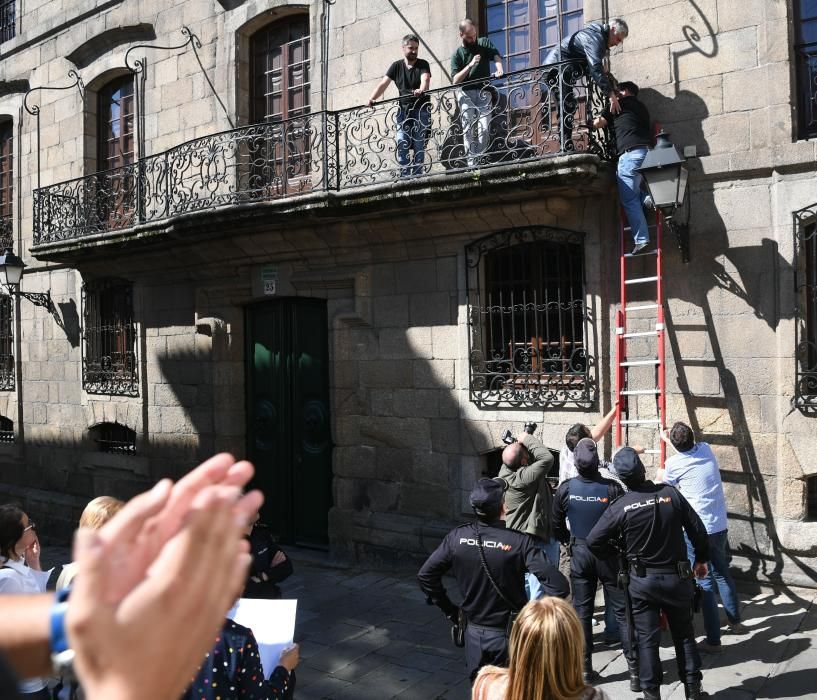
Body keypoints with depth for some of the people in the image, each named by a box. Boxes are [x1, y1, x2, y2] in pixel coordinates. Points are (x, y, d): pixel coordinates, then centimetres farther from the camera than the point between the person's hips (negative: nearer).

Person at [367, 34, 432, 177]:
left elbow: (425, 79, -18)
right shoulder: (396, 66, 10)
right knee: (402, 144, -6)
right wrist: (372, 98, -16)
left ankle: (417, 175, -4)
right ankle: (405, 176, -3)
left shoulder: (423, 64, 2)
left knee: (419, 144, -8)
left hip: (421, 108, -2)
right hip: (404, 109, 3)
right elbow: (384, 83, 1)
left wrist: (421, 90, -42)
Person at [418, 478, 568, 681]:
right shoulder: (520, 542, -20)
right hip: (508, 634, -2)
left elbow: (425, 576, -5)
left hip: (473, 632, 3)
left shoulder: (457, 537, -11)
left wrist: (449, 610, 5)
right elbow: (558, 585, -25)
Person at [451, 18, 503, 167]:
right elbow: (455, 80, -2)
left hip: (483, 92, 1)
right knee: (468, 130, -11)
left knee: (485, 128, -14)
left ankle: (478, 161, -8)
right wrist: (470, 65, -13)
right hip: (466, 93, -1)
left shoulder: (484, 43, 14)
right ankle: (471, 163, -13)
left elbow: (496, 56, -3)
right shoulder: (457, 55, 9)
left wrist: (500, 70, -25)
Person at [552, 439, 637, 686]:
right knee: (621, 611, 8)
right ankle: (635, 669, 11)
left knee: (582, 612, 11)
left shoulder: (566, 489, -10)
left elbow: (557, 525, 1)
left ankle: (585, 670, 17)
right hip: (609, 554, -2)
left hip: (580, 554, 2)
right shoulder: (612, 488, -17)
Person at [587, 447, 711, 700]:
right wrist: (701, 559, 13)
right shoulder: (671, 494, -10)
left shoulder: (620, 507, -13)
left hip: (642, 580, -1)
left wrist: (613, 556, 6)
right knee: (684, 634, 18)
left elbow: (593, 541, -13)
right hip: (676, 576, 2)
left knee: (647, 638, 8)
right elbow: (697, 530, -3)